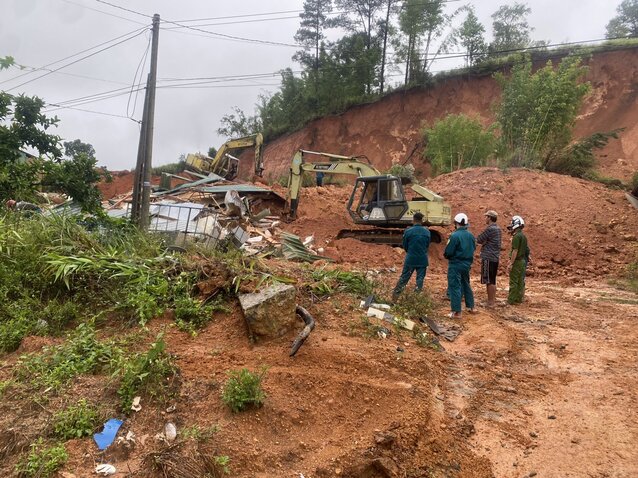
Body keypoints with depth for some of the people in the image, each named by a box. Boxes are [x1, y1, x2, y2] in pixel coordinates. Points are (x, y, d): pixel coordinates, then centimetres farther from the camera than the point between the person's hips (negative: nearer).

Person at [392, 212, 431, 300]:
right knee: (420, 279, 10)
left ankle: (395, 296, 12)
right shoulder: (427, 231, -3)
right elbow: (428, 245, 7)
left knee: (404, 278, 9)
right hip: (422, 259, 1)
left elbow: (405, 246, 0)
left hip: (410, 259, -1)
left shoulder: (408, 231, -10)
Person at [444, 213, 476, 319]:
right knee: (466, 285, 23)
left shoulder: (455, 236, -20)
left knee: (455, 287, -2)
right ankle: (471, 307, 33)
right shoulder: (471, 235, 3)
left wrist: (446, 256, 3)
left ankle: (457, 312, -1)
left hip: (456, 264, -7)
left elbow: (448, 252, -18)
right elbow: (473, 249, 12)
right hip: (467, 264, 7)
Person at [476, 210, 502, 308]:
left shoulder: (490, 229, -16)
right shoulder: (497, 229, 13)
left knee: (489, 281, -4)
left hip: (489, 258, -9)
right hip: (495, 257, 9)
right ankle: (493, 300, 22)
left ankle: (491, 302, 0)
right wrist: (484, 241, 2)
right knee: (492, 280, 15)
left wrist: (478, 237, 6)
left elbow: (479, 240, -12)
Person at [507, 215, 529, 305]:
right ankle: (519, 298, 17)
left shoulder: (516, 236, -16)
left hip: (517, 261, -9)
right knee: (520, 281, 12)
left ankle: (511, 300, -2)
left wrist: (510, 264, -19)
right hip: (523, 260, 9)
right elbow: (525, 250, 16)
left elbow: (515, 251, -20)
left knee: (513, 282, -5)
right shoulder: (523, 236, 12)